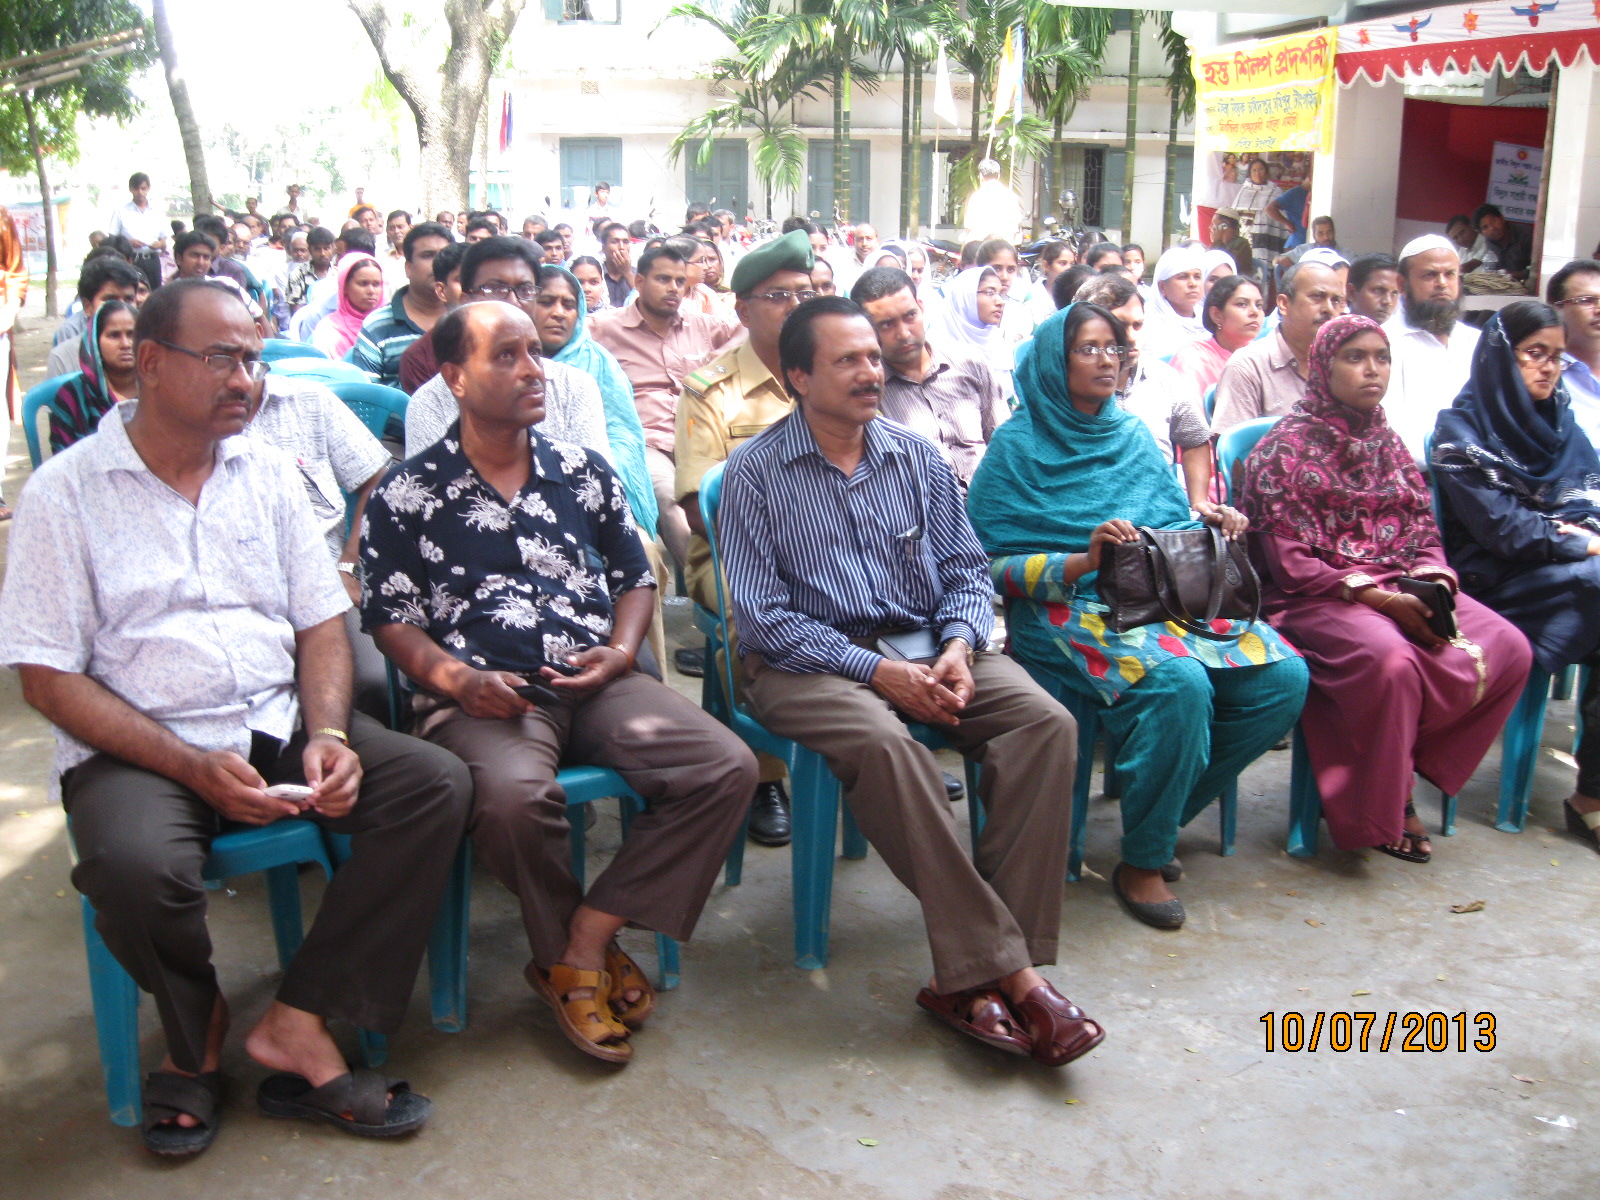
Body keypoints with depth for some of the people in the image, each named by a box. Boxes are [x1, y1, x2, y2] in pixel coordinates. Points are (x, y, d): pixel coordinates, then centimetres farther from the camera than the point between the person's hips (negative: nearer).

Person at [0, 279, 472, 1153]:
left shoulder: (267, 473, 11)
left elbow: (321, 626, 10)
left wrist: (326, 736, -10)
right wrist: (194, 767, -18)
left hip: (278, 727, 5)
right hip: (136, 746, -4)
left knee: (438, 785, -17)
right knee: (136, 867, -35)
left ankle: (299, 1025, -13)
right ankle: (197, 1031, 0)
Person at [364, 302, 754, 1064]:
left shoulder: (585, 472, 16)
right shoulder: (407, 493, 6)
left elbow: (635, 575, 21)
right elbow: (389, 616, 5)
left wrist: (621, 651, 2)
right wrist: (454, 677, -13)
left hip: (595, 682, 4)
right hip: (484, 693, -3)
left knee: (725, 767, -20)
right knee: (514, 795, -38)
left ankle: (586, 940, -10)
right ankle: (564, 951, -6)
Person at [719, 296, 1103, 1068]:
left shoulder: (916, 456, 12)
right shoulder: (755, 473, -2)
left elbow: (965, 568, 13)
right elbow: (761, 618, -8)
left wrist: (958, 645, -10)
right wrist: (877, 671, -17)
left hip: (923, 646, 5)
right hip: (806, 660, -4)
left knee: (1045, 721, -22)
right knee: (881, 742, -37)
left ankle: (971, 979, -24)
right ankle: (1005, 970, -29)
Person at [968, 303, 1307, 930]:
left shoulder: (1133, 434, 17)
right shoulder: (1017, 445, 0)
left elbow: (1175, 525, 21)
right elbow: (990, 565, -6)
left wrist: (1212, 526, -2)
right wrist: (1081, 562, -18)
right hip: (1068, 611, -6)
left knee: (1283, 677, -15)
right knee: (1179, 683, -33)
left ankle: (1164, 816, 2)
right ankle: (1141, 863, -13)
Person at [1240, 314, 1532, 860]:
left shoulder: (1388, 443, 17)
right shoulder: (1287, 447, -5)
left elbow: (1424, 534, 16)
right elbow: (1289, 564, -12)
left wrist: (1434, 583, -8)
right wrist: (1379, 598, -20)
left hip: (1401, 588, 7)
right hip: (1317, 597, -7)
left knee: (1508, 648, -14)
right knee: (1390, 661, -36)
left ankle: (1404, 768, -3)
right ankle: (1384, 802, -12)